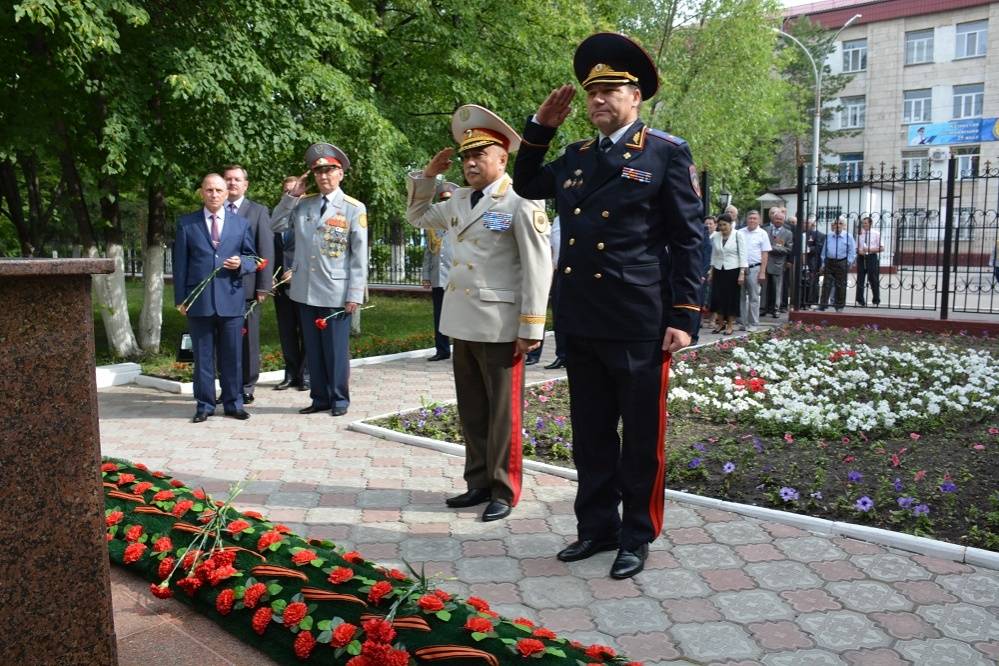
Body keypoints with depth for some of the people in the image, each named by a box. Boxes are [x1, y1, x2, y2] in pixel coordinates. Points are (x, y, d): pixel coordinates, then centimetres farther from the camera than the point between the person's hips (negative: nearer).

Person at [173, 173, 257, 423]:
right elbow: (180, 263, 6)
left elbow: (253, 260, 12)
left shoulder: (241, 223, 10)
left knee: (233, 355, 6)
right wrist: (180, 298, 1)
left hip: (231, 299, 1)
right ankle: (204, 405, 14)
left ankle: (233, 403, 17)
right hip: (199, 300, -1)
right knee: (202, 356, 5)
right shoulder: (186, 224, 7)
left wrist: (241, 264, -11)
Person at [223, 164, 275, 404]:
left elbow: (266, 252, -1)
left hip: (247, 287, -2)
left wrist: (263, 287, -7)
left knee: (248, 340, 5)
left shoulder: (258, 211, 3)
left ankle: (246, 388, 14)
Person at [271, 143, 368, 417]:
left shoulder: (354, 208, -4)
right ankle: (320, 398, 22)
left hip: (336, 292, -4)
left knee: (336, 350, 4)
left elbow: (360, 255, -6)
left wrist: (355, 294, -10)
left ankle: (339, 399, 17)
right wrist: (292, 195, 2)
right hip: (305, 291, 5)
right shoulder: (303, 205, 9)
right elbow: (275, 225, 10)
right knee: (313, 349, 12)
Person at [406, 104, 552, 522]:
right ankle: (479, 483, 27)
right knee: (472, 411, 14)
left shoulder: (520, 204, -9)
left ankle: (504, 491, 15)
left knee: (503, 413, 3)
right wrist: (427, 176, 13)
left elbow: (538, 267, -13)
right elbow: (417, 216, 30)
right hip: (463, 323, 7)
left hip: (500, 327, -7)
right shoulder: (458, 201, 13)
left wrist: (531, 327, -16)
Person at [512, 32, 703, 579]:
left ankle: (637, 538, 22)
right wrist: (541, 127, 16)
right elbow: (525, 186, 30)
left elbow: (688, 239, -5)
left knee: (641, 440, 7)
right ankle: (597, 528, 29)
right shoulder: (575, 157, 14)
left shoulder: (666, 153, -2)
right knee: (591, 437, 14)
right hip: (580, 323, 6)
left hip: (638, 325, -5)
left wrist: (683, 318, -11)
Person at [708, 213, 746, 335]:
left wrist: (742, 273, -12)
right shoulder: (715, 236, 4)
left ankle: (730, 325, 13)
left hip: (733, 271, -3)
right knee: (718, 297, 2)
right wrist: (711, 272, 11)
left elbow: (743, 255, -7)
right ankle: (720, 323, 18)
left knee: (732, 298, 3)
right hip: (718, 271, 3)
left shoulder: (737, 235, -7)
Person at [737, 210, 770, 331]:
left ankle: (753, 324, 8)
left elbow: (765, 254, -2)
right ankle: (743, 322, 14)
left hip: (754, 268, -3)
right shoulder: (740, 233, 7)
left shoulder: (762, 234, 0)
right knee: (741, 297, 7)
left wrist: (762, 272, -8)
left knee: (754, 298, 3)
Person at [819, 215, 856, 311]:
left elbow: (852, 252, -1)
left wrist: (848, 263, -9)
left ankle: (840, 306, 14)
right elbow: (824, 250, 13)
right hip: (829, 263, 3)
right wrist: (823, 264, 9)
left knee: (840, 285, 5)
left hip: (841, 263, -2)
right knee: (826, 284, -1)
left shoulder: (848, 237, -2)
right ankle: (822, 305, 1)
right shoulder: (829, 236, 8)